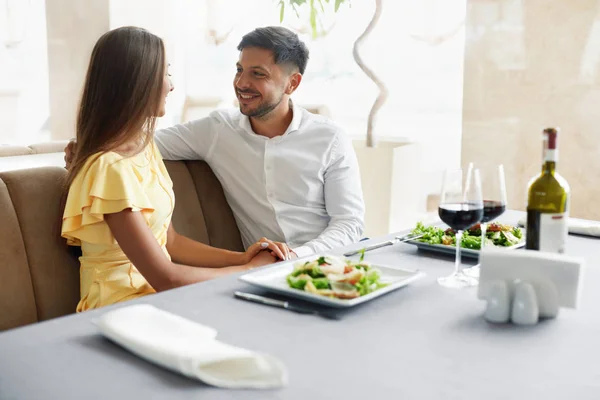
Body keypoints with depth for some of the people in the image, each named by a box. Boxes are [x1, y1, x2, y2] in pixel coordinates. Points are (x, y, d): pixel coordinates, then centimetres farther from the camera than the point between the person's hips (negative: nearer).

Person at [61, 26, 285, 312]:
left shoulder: (144, 145, 7)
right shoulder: (111, 168, -20)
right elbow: (165, 278, -19)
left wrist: (238, 257, -3)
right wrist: (249, 270, -9)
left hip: (154, 294, 7)